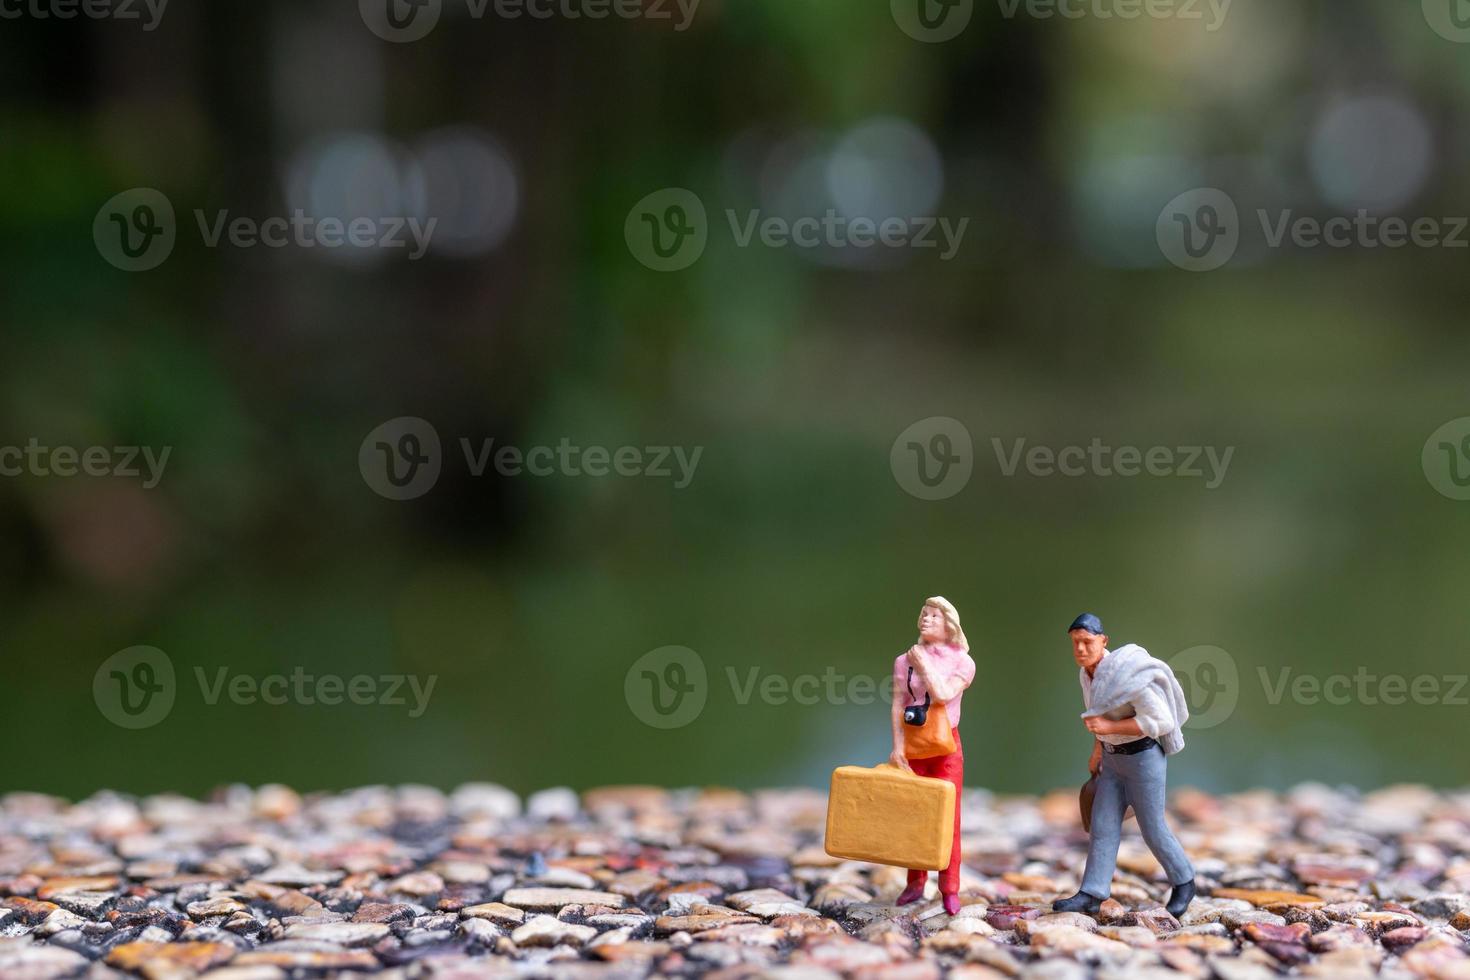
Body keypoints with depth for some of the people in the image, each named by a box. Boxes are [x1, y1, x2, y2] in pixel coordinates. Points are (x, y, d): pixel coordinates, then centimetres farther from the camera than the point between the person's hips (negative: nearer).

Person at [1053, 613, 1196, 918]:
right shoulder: (1088, 672, -2)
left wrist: (1109, 728, -30)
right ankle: (1091, 896, 3)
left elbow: (1160, 721, -27)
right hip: (1116, 758, 7)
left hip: (1144, 757, -7)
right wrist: (1098, 750, 22)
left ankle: (1183, 882, 26)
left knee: (1152, 829, 5)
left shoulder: (1125, 675, -29)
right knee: (1103, 824, 2)